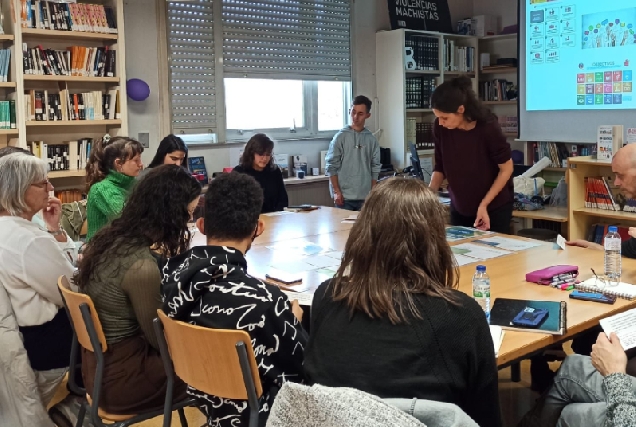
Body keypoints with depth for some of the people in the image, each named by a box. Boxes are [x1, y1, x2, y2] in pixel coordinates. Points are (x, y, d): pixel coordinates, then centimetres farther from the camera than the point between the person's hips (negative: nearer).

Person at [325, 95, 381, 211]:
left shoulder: (371, 139, 7)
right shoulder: (341, 137, -2)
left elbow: (375, 168, 10)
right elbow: (331, 166, -3)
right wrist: (337, 192, -8)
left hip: (365, 197, 3)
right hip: (345, 196, -3)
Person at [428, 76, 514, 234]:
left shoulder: (487, 127, -24)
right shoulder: (441, 128, -13)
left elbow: (506, 169, -14)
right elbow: (440, 167, 0)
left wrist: (484, 204, -19)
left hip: (494, 206, -4)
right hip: (459, 207, 4)